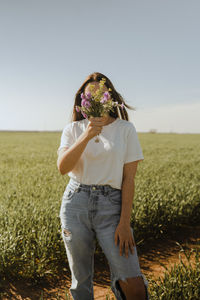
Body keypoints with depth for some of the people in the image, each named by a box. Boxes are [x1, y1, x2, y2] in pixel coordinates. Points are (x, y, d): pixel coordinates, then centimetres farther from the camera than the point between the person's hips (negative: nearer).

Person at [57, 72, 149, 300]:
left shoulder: (125, 129, 2)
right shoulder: (73, 129, 6)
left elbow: (129, 178, -1)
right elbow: (62, 168, -10)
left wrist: (125, 223, -7)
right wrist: (87, 136, -23)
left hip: (111, 205, -1)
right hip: (75, 203, 2)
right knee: (80, 279, 11)